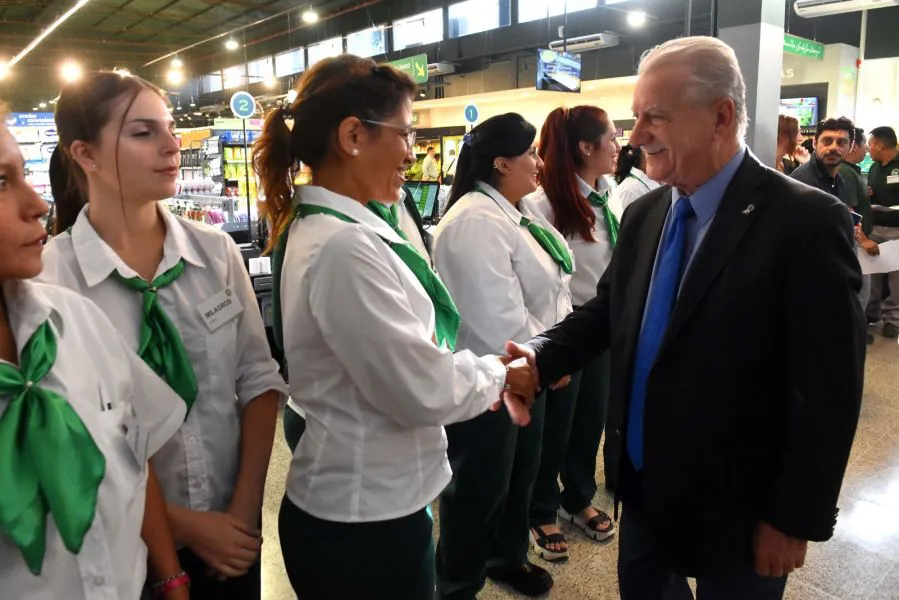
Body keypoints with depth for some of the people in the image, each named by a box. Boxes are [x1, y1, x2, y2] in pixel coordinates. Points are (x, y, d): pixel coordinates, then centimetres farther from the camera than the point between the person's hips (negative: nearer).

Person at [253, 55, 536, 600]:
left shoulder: (319, 228, 5)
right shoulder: (343, 248, -27)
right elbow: (422, 389, -24)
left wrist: (481, 381, 3)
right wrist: (498, 374, -6)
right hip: (366, 522, -9)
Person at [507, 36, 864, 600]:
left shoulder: (806, 221, -19)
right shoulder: (644, 214, 0)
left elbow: (828, 393, -17)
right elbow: (607, 311, 8)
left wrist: (796, 517, -13)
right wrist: (540, 354, -10)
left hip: (736, 504, -5)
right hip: (644, 484, 6)